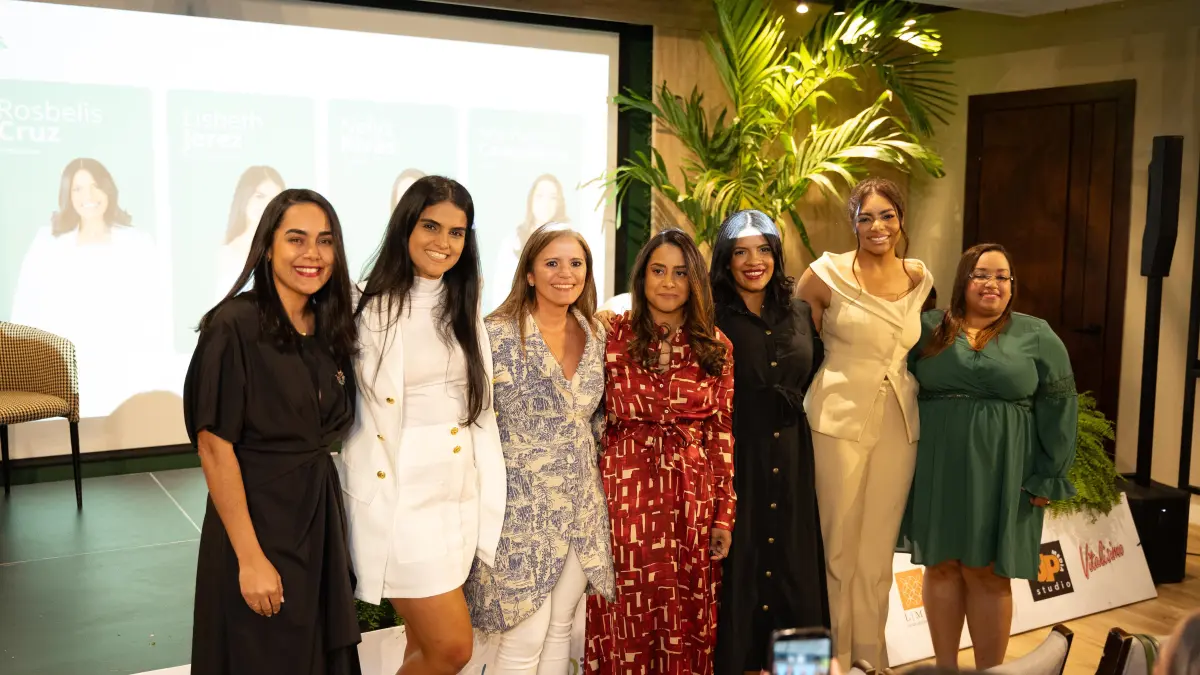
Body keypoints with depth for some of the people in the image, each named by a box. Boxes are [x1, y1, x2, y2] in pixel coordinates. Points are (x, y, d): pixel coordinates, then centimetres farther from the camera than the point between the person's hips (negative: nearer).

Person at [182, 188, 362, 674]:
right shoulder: (234, 325, -17)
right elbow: (214, 446, -18)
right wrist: (250, 558, -19)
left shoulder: (330, 329, 3)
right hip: (256, 516, -6)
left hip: (320, 514, 6)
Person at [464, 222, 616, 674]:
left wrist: (590, 468, 10)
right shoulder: (498, 334, -12)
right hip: (523, 504, -5)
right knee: (526, 638, 0)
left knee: (561, 628, 15)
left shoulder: (596, 335, 6)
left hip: (582, 504, 6)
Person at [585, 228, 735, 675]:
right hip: (627, 492, -2)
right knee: (627, 621, 6)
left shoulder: (716, 348, 5)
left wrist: (724, 516, 3)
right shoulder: (614, 337, -1)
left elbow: (722, 436, 5)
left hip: (692, 500, 2)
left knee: (686, 622, 10)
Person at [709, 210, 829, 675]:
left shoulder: (799, 314, 10)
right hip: (732, 458, -5)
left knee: (791, 566, 10)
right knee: (735, 566, 2)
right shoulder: (711, 317, -6)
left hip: (789, 461, 5)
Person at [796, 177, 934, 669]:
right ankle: (835, 656, 22)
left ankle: (871, 656, 28)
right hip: (838, 421, -4)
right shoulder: (827, 273, -7)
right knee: (838, 545, 5)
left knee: (878, 551, 13)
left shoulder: (921, 278, 6)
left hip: (898, 424, 4)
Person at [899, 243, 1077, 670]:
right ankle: (945, 666, 20)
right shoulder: (928, 329, 5)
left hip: (1001, 473, -1)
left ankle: (990, 670, 15)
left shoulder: (1037, 336, 3)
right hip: (938, 468, 2)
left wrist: (1048, 476, -4)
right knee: (941, 566, 6)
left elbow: (1057, 408, 2)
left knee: (988, 573, 2)